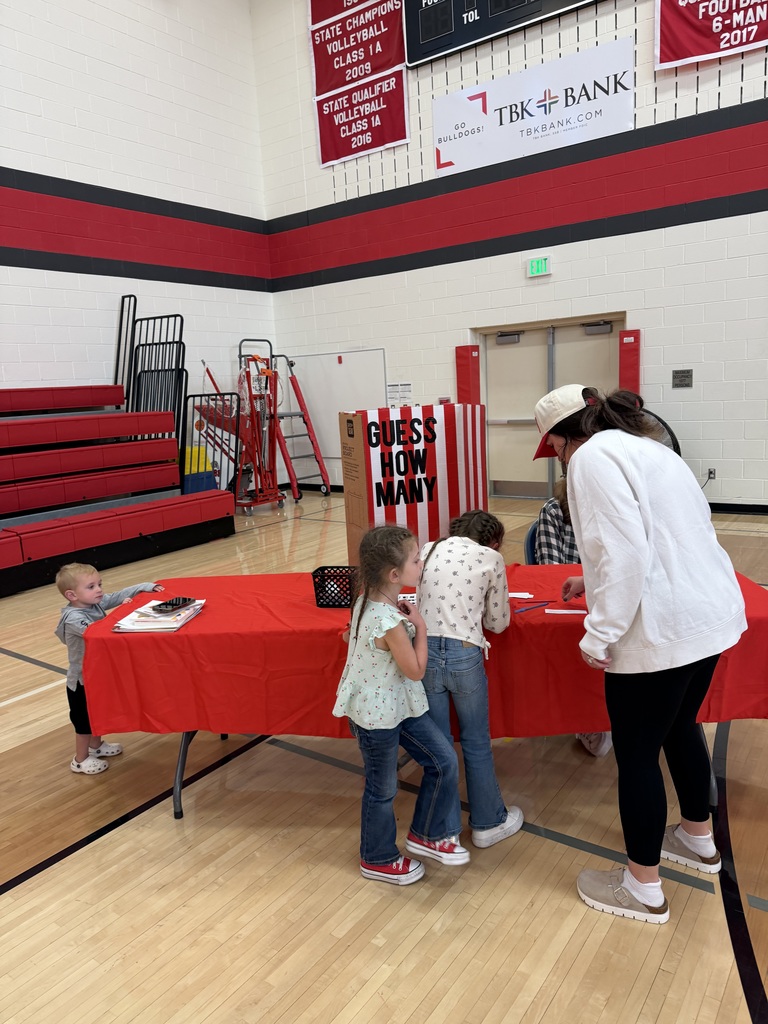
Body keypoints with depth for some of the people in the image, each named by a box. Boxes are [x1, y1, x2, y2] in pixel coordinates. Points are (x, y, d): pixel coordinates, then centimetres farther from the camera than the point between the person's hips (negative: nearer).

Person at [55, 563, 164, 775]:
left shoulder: (98, 602, -7)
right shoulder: (73, 619, -29)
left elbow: (121, 594, -1)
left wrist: (148, 587, -9)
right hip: (82, 679, -8)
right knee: (84, 720, 9)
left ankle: (96, 746, 46)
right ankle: (80, 760, 27)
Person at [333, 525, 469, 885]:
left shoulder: (370, 600, -5)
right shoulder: (390, 622, -33)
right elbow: (416, 670, -22)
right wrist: (420, 627, -13)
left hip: (398, 704, 9)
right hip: (377, 715, -9)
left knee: (444, 760, 14)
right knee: (383, 790, 13)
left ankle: (427, 834, 33)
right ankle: (378, 860, 38)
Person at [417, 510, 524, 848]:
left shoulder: (428, 551, 10)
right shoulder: (491, 559, 2)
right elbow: (498, 622, 8)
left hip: (424, 651, 3)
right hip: (464, 655, -2)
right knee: (476, 743, 16)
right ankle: (488, 823, 32)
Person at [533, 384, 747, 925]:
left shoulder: (593, 456, -13)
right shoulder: (643, 447, 16)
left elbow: (626, 550, -24)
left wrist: (598, 634, -18)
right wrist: (594, 581, 35)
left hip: (661, 630, -10)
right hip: (712, 613, 10)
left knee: (636, 754, 7)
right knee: (680, 727, 27)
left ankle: (644, 887, 24)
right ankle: (698, 838, 48)